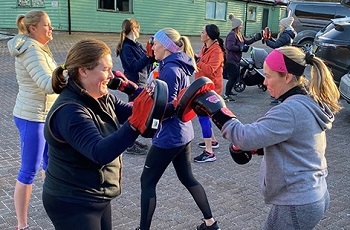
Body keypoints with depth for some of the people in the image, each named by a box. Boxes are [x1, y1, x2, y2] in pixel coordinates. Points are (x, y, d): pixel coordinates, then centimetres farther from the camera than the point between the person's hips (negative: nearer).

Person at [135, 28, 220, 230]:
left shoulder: (170, 70, -20)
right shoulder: (180, 66, 9)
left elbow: (167, 109, -22)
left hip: (169, 136, -10)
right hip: (183, 132, 10)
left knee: (147, 181, 4)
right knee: (187, 177, 21)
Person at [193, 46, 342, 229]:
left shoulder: (290, 110, -26)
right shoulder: (309, 103, 5)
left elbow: (246, 138, -29)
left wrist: (215, 110, -18)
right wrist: (259, 146, 5)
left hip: (296, 205, -9)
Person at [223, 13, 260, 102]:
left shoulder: (239, 35, 15)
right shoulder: (232, 35, -16)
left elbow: (246, 41, 17)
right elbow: (230, 47, -27)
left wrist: (255, 38, 5)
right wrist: (241, 48, -21)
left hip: (236, 60, 10)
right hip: (231, 60, -10)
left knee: (236, 76, 18)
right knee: (232, 77, -8)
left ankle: (229, 91, 32)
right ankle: (226, 95, -1)